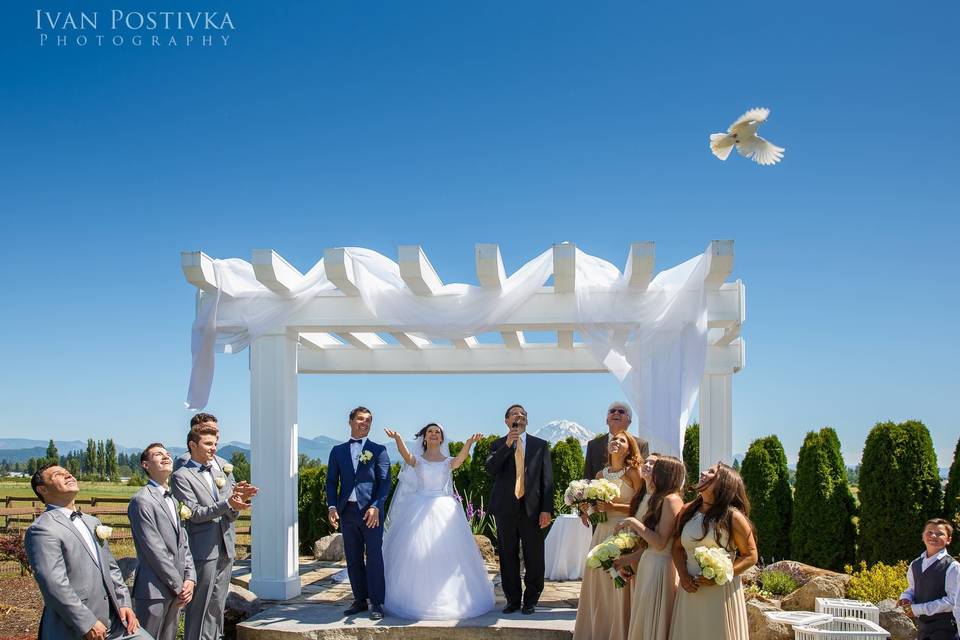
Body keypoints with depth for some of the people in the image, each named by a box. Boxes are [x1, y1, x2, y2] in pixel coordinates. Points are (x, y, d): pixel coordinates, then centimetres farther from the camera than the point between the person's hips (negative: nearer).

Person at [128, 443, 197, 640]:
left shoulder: (174, 500, 17)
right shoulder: (141, 500, -10)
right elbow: (155, 550, -15)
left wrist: (190, 578, 0)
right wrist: (179, 586, -12)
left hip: (176, 590, 8)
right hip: (154, 590, -8)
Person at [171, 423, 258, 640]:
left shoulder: (222, 466, 11)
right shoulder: (181, 476, -6)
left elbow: (232, 513, 10)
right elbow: (194, 513, -13)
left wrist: (238, 497, -13)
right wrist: (227, 504, -23)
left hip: (226, 547, 6)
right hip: (203, 550, -6)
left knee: (217, 605, 13)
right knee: (199, 606, -1)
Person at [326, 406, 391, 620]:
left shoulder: (379, 450, 5)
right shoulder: (338, 451, 14)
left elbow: (385, 481, -2)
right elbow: (331, 481, 11)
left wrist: (376, 507, -14)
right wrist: (332, 506, -2)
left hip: (371, 511, -3)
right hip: (347, 511, 3)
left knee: (374, 558, -3)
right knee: (353, 559, 8)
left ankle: (376, 603, 2)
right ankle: (360, 600, 17)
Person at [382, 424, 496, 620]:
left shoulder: (448, 461, 9)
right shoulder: (418, 460, 7)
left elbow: (460, 458, -14)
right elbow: (406, 455, -16)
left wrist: (469, 442, -36)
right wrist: (397, 438, -39)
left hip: (444, 509, 1)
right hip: (420, 508, 0)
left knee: (446, 553, -3)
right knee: (417, 553, -5)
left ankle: (450, 599, 6)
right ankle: (418, 598, 4)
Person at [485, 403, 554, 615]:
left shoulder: (540, 445, 9)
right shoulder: (498, 445, 10)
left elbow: (547, 479, 4)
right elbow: (490, 469, -8)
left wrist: (547, 509, -4)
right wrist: (507, 445, -16)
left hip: (532, 508, 0)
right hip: (506, 508, 1)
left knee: (534, 558, 1)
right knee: (508, 557, 6)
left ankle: (530, 601, 14)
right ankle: (513, 600, 17)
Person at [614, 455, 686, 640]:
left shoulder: (671, 500, -16)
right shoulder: (647, 499, 9)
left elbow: (660, 543, -20)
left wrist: (633, 523, -19)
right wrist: (627, 560, 9)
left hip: (661, 567, -8)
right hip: (645, 563, 8)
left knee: (655, 624, 2)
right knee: (642, 623, 14)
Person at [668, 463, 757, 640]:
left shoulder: (733, 517, -9)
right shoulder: (687, 511, 5)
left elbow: (751, 556, -6)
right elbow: (677, 547, 12)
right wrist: (683, 575, -6)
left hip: (721, 591, -4)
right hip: (690, 589, 4)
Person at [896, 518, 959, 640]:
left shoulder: (952, 567, -13)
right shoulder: (915, 565, 7)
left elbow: (953, 601, -17)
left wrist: (920, 609, -18)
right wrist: (905, 598, -3)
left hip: (944, 629, -6)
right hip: (922, 626, 6)